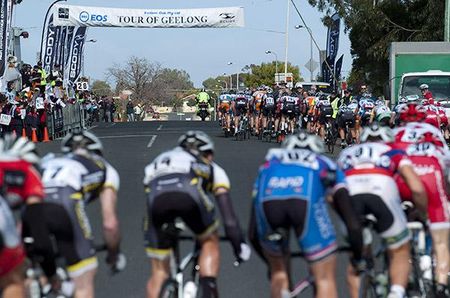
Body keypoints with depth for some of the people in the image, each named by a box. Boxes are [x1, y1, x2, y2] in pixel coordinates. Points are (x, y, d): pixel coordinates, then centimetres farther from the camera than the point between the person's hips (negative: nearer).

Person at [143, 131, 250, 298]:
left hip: (156, 195, 2)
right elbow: (228, 215, 31)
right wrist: (239, 245, 38)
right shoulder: (213, 169, 38)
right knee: (210, 242, 28)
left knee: (159, 272, 14)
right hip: (189, 192, -2)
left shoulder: (159, 161, 46)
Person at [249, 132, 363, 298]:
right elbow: (352, 225, 30)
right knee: (326, 280, 10)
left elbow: (253, 233, 42)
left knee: (278, 271, 28)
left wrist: (271, 264, 57)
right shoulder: (328, 167, 40)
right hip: (307, 197, -2)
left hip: (268, 197, 2)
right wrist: (358, 259, 46)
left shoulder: (269, 165, 44)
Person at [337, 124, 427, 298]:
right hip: (382, 191, -1)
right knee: (400, 254, 16)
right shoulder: (394, 152, 31)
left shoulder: (346, 154, 38)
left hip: (349, 195, 2)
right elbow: (417, 188, 16)